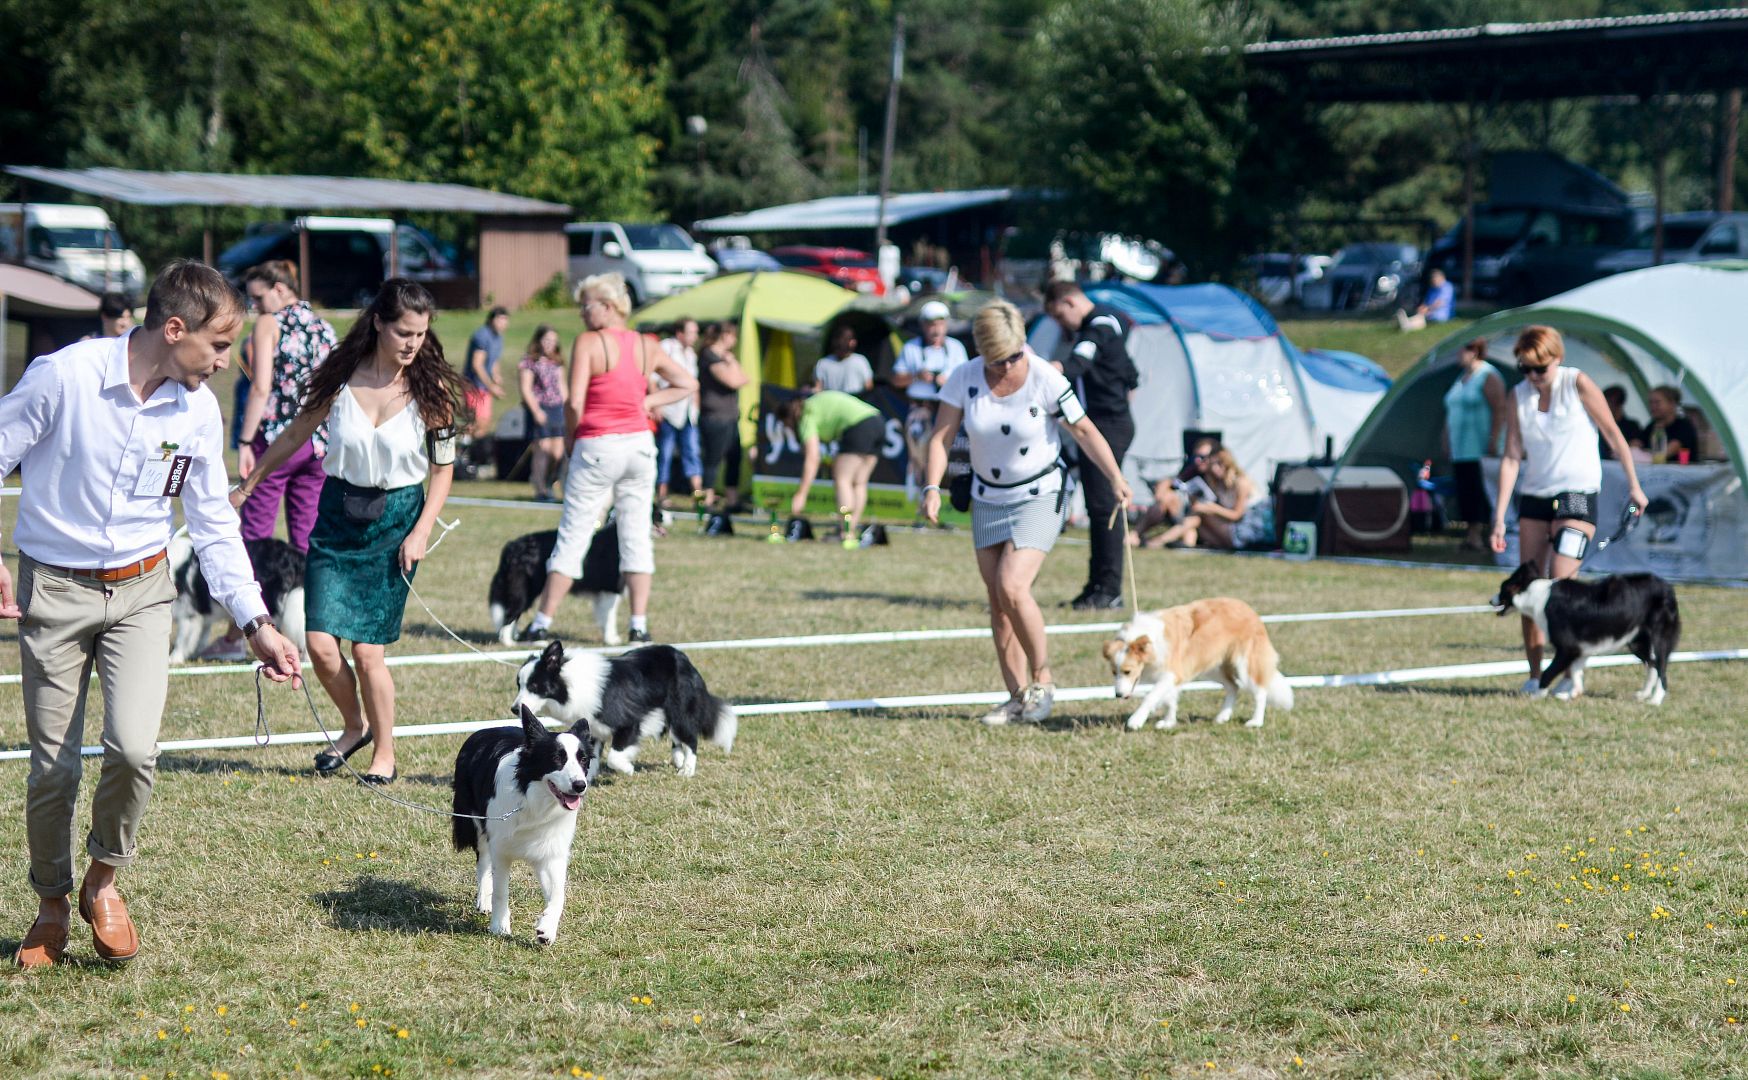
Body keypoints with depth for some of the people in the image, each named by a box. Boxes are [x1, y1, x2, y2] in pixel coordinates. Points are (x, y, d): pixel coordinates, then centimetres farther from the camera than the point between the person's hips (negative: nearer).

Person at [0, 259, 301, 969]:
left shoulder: (198, 411, -2)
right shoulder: (65, 377, -17)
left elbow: (214, 526, 7)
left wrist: (255, 622, 2)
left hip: (140, 591, 3)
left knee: (134, 748, -17)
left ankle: (103, 879, 10)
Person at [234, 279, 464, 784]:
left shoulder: (431, 388, -8)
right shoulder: (341, 376, -5)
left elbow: (443, 467, 0)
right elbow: (296, 434, 10)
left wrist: (422, 533, -9)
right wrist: (246, 487, 17)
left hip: (396, 518, -2)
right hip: (338, 514, 2)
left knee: (367, 648, -6)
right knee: (320, 643, -6)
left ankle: (385, 755, 13)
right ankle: (354, 727, 22)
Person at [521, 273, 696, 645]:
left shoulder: (588, 343, -11)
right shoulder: (647, 346, 5)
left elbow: (575, 402, -16)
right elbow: (687, 384, 14)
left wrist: (570, 440, 0)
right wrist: (648, 402, 7)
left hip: (597, 447, -4)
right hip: (640, 444, 4)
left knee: (572, 536, 1)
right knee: (637, 536, 8)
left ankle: (542, 623, 4)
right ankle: (639, 625, 5)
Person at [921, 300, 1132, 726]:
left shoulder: (1046, 380, -18)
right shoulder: (964, 378, -10)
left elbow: (1085, 431, -11)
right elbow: (941, 436, -6)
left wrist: (1115, 479, -21)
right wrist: (933, 488, -19)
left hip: (1039, 497, -5)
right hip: (988, 499, 5)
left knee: (1011, 586, -20)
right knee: (997, 601, 5)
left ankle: (1042, 679, -2)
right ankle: (1018, 697, 13)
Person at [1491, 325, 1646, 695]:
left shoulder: (1578, 384, -8)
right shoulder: (1519, 395, 3)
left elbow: (1613, 435, -1)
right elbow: (1512, 457, 1)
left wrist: (1633, 485, 1)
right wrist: (1500, 516, -3)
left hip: (1577, 497, -5)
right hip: (1533, 498, 5)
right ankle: (1535, 674, 10)